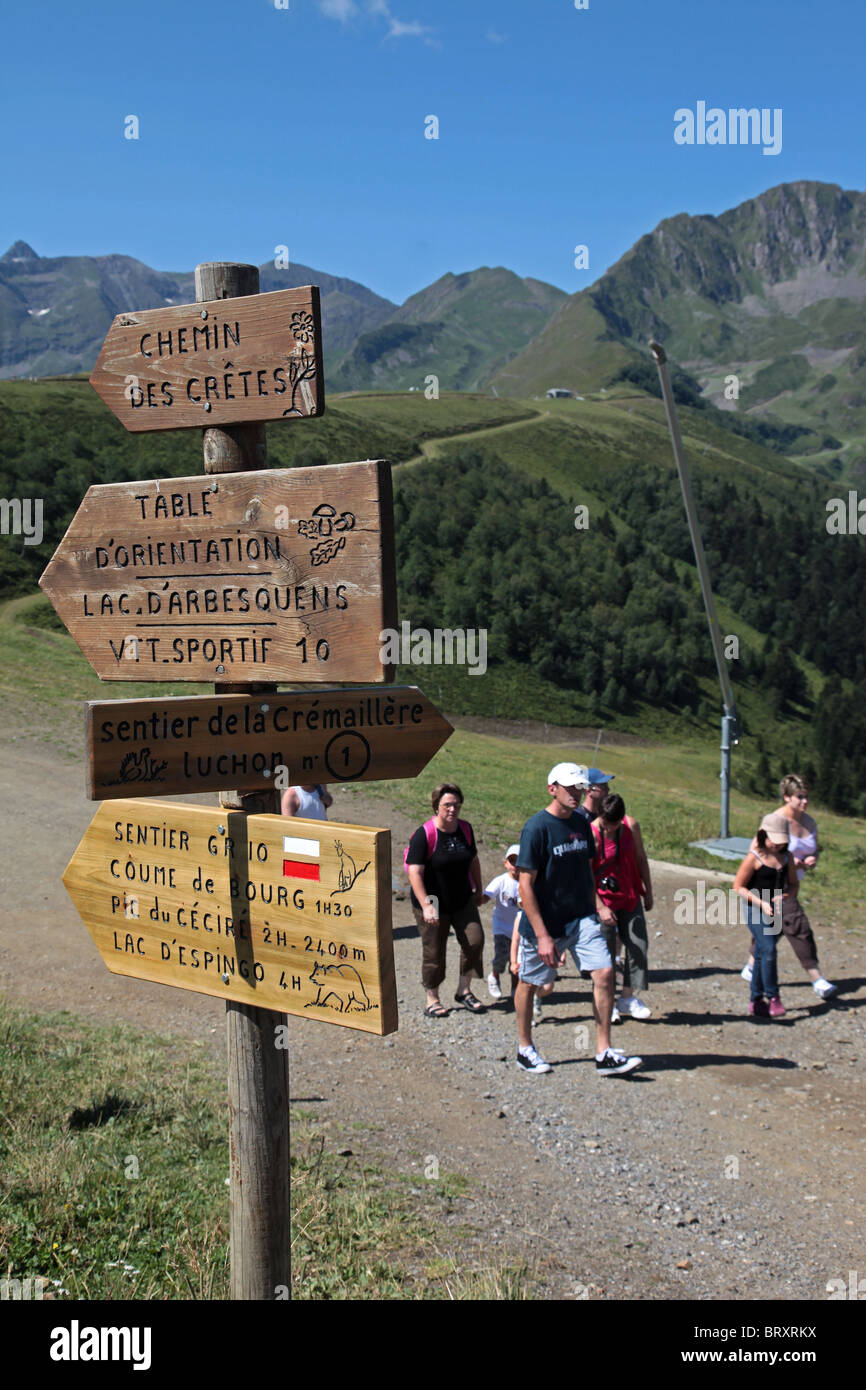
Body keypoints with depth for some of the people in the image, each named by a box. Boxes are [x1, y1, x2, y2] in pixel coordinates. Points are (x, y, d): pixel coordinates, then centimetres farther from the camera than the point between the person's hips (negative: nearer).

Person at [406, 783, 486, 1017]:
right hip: (434, 905, -5)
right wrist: (426, 905, -29)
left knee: (474, 940, -7)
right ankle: (432, 999, 21)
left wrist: (479, 890, 20)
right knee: (433, 952, 3)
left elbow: (473, 861, 16)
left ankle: (464, 990, 11)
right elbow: (414, 872, -23)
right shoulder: (424, 835, -18)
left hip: (463, 901, 5)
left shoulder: (465, 829, 1)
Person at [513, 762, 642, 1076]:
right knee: (529, 982, 10)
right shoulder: (536, 827, -16)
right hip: (543, 922, -5)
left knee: (604, 973, -8)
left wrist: (594, 909, 15)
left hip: (581, 918, 5)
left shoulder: (581, 823, 5)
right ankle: (524, 1049, 31)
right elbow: (525, 885, -17)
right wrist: (542, 935, -20)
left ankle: (604, 1055, 0)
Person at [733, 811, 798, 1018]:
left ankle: (756, 1002, 19)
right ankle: (772, 997, -12)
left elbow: (793, 884, 13)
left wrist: (784, 896, -9)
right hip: (755, 909, -6)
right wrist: (761, 903, -19)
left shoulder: (786, 858, 5)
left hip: (775, 912, 6)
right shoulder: (754, 858, -12)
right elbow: (738, 886, -9)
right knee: (768, 951, -19)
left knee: (762, 956, 12)